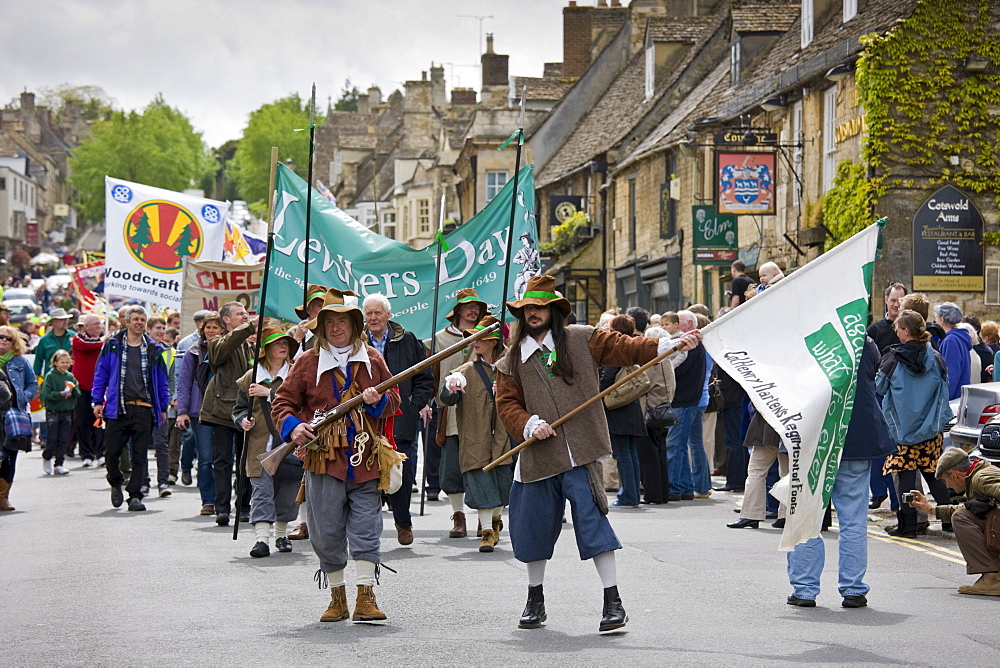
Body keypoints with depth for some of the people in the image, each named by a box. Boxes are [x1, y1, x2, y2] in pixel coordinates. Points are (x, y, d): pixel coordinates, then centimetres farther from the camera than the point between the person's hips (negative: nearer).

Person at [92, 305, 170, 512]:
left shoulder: (153, 349, 10)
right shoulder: (112, 345, 6)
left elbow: (161, 381, 15)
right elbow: (101, 374, 7)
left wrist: (163, 407, 13)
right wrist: (98, 401, 1)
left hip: (144, 409, 1)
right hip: (117, 408, -1)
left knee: (140, 456, 1)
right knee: (111, 453, 0)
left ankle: (135, 495, 8)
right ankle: (116, 483, 27)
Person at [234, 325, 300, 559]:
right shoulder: (251, 378, 9)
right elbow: (240, 408, 16)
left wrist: (269, 393, -15)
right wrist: (243, 420, -5)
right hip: (260, 446, 0)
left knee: (288, 494, 7)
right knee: (262, 492, -7)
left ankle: (282, 534, 24)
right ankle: (261, 537, -12)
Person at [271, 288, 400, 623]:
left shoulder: (372, 360, 10)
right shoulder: (308, 362, 5)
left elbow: (394, 400, 15)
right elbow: (283, 402, 6)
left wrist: (379, 401, -8)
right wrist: (293, 426, -14)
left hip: (365, 460, 1)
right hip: (324, 460, -1)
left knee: (366, 529, -4)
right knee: (327, 533, 3)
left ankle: (365, 598, -2)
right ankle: (337, 598, 15)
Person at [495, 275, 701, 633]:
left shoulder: (582, 340, 5)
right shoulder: (511, 360, 10)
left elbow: (624, 347, 0)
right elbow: (507, 404, 8)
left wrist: (670, 345, -12)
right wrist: (530, 424, -11)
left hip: (580, 452, -3)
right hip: (538, 455, 3)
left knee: (593, 519, -10)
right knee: (533, 526, 10)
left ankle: (613, 601, -4)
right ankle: (535, 600, 29)